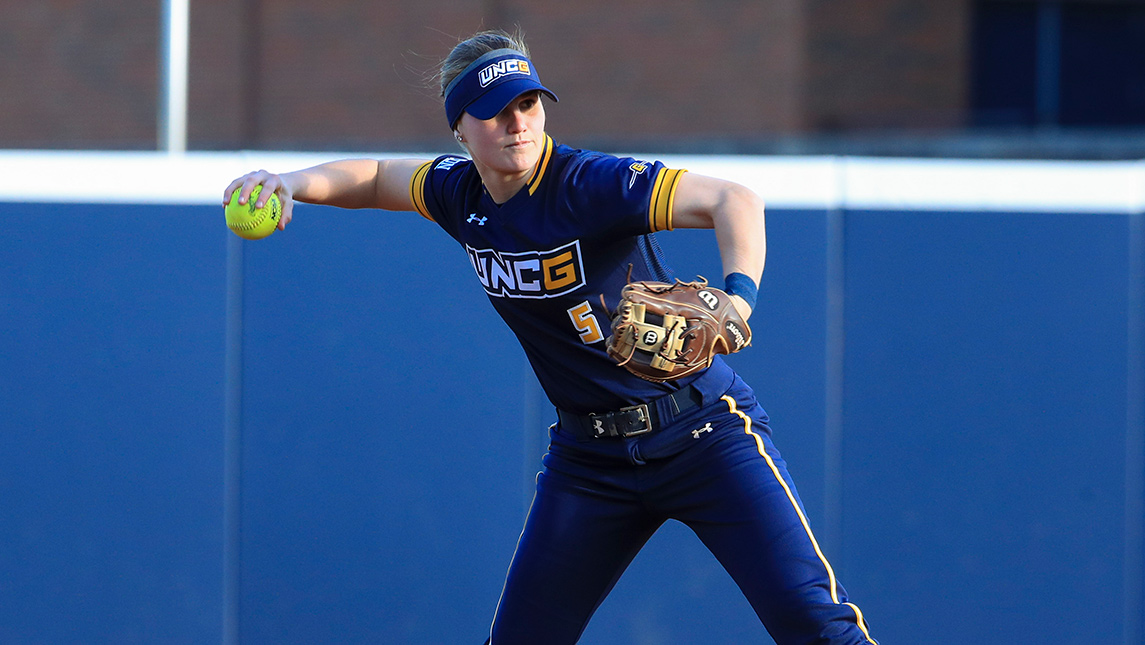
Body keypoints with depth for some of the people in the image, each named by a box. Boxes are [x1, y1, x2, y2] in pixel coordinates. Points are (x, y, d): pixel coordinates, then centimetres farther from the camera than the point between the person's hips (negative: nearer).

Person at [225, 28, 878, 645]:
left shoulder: (591, 184, -20)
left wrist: (739, 296, -50)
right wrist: (296, 182, 0)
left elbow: (733, 200, -31)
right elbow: (374, 177, 20)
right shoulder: (462, 192, 0)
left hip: (702, 432, -6)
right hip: (589, 455, 6)